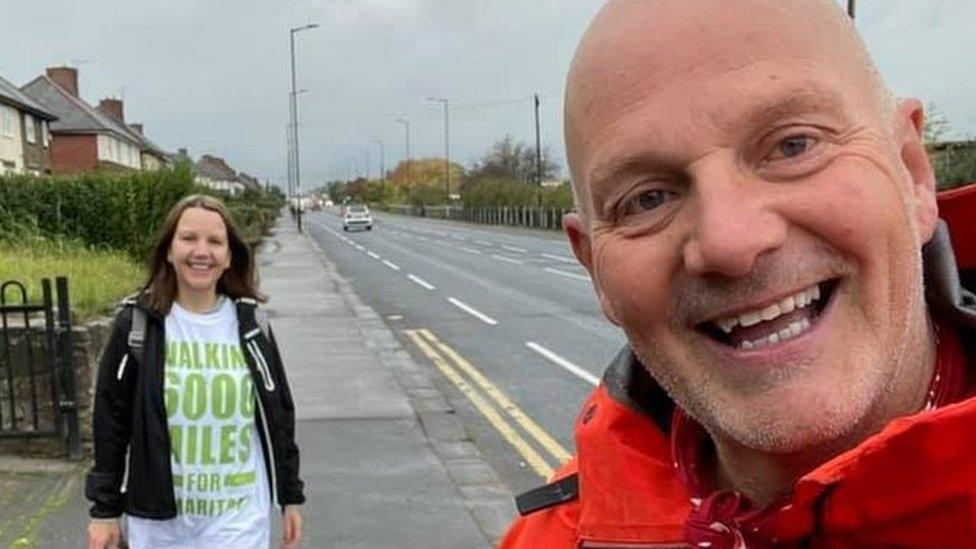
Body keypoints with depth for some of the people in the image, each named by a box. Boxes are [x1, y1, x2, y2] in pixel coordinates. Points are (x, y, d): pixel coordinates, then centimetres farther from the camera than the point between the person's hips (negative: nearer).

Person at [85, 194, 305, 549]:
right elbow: (110, 420, 0)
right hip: (158, 516, 0)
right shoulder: (137, 324, -6)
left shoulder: (250, 324, -1)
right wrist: (105, 509, 1)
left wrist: (290, 496, 7)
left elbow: (278, 413, 5)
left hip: (239, 514, 1)